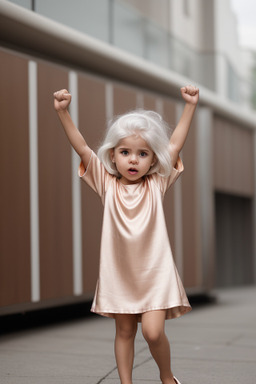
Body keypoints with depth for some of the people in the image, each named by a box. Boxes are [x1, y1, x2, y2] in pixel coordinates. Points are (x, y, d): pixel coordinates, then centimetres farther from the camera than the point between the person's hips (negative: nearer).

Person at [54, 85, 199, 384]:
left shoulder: (156, 184, -1)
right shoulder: (107, 184, -1)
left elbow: (176, 143, -2)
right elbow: (82, 147, -9)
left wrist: (190, 105, -4)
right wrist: (63, 112, -18)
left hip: (155, 271, -1)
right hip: (118, 272, 2)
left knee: (153, 331, -10)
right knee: (124, 331, 11)